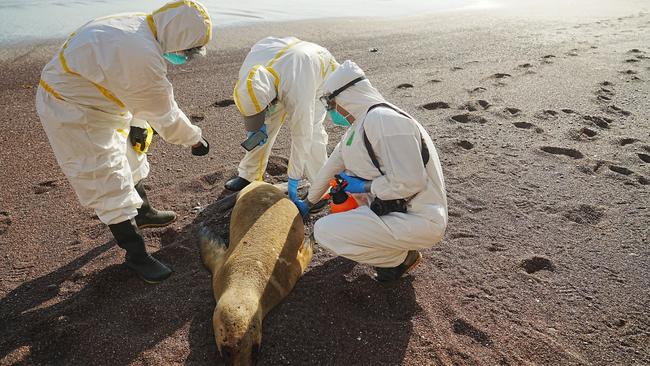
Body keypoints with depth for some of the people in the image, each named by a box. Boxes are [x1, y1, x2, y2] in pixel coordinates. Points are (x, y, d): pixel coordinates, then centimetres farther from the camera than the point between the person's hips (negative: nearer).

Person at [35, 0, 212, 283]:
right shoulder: (144, 58, -34)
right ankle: (136, 256, 8)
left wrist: (138, 123, 8)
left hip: (87, 99, 10)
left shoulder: (140, 25, -5)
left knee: (128, 160, 23)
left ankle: (142, 213, 46)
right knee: (109, 185, -5)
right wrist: (195, 139, -8)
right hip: (71, 114, -10)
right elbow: (165, 114, -22)